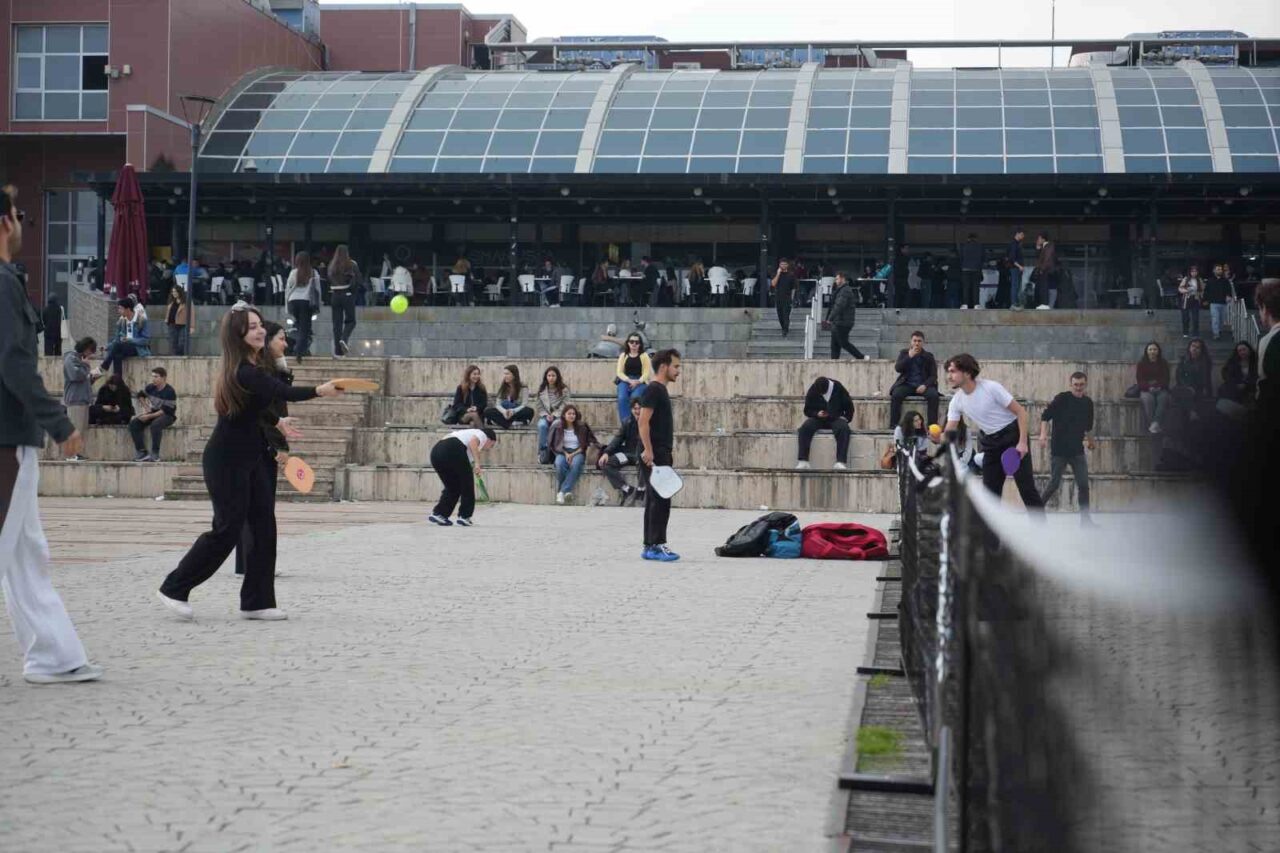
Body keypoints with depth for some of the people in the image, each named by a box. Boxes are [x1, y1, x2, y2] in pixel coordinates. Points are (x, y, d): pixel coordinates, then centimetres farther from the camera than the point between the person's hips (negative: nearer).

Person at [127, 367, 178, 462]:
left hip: (168, 416, -7)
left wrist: (149, 416, -26)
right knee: (133, 424, -12)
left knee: (155, 425, -39)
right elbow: (140, 395, 21)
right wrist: (145, 407, 8)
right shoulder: (151, 387, -1)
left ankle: (155, 454, -30)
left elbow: (165, 411, -25)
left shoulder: (169, 392, -20)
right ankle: (142, 452, -17)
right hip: (153, 413, 7)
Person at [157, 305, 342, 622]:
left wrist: (276, 422, 32)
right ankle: (173, 589, 10)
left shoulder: (254, 368, 5)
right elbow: (282, 392, -41)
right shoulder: (244, 373, -26)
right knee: (227, 530, -4)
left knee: (264, 527, 5)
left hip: (251, 458, 9)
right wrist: (319, 391, -52)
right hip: (226, 462, -9)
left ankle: (257, 601, 10)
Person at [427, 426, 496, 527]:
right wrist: (477, 463, -14)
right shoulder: (482, 435, 18)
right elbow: (473, 442, -8)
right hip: (453, 451, -8)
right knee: (467, 484, 10)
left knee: (452, 486, 21)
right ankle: (464, 517, 13)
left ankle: (438, 514, 12)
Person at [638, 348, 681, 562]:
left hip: (661, 454, 10)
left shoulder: (661, 390, 19)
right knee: (660, 500, -11)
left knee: (655, 500, 10)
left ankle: (650, 546, 13)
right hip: (654, 455, -10)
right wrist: (648, 450, -24)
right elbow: (643, 422, -19)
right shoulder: (653, 390, -12)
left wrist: (669, 452, 23)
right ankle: (656, 545, -10)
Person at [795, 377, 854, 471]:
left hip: (836, 419, -1)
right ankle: (802, 461, -32)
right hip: (818, 419, 1)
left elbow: (849, 406, 5)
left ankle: (841, 462, -40)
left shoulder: (838, 389, -7)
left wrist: (846, 418, -8)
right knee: (805, 428, -30)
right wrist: (817, 414, -15)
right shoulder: (812, 392, -4)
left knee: (844, 428, -35)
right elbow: (807, 410, 5)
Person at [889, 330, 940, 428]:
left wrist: (925, 385, -17)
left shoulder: (929, 356, 8)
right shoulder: (903, 353, 11)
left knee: (933, 395, -31)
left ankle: (932, 425, -28)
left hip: (922, 386, 0)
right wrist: (909, 357, -13)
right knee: (896, 394, -31)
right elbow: (897, 368, -3)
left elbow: (933, 376, 3)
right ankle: (892, 425, -28)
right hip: (907, 384, 0)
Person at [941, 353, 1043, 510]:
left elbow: (1020, 411, -15)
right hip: (990, 442, 6)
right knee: (990, 491, 2)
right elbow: (949, 432, -4)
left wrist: (1023, 442, -23)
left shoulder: (991, 388, -19)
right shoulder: (957, 401, -3)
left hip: (1013, 435, -6)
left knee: (1027, 488, -9)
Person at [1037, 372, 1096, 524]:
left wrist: (1090, 440, 28)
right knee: (1054, 484, 1)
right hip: (1058, 450, -5)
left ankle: (1085, 519, 6)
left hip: (1078, 451, 5)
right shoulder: (1062, 399, -9)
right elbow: (1045, 416, -11)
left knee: (1083, 485, -1)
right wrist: (1043, 433, -25)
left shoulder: (1088, 403, 7)